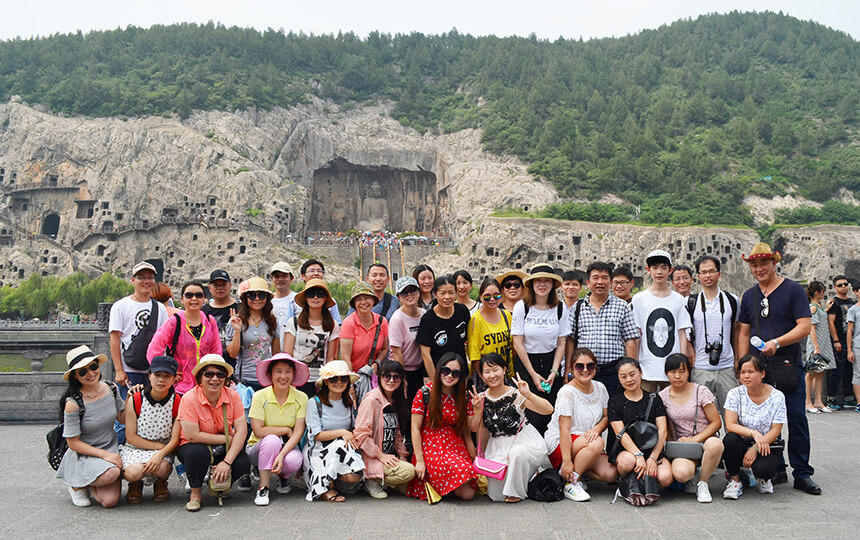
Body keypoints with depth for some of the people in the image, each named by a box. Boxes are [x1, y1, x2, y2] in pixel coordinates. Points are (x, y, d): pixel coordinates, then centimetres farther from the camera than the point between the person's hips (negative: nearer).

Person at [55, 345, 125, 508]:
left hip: (111, 450, 5)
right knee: (111, 473, -35)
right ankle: (77, 484, -2)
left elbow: (122, 419, 7)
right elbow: (73, 443, -13)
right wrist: (104, 454, -19)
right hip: (84, 455, -4)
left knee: (110, 501, -15)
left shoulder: (111, 388, -3)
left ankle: (90, 485, 20)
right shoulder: (73, 404, -19)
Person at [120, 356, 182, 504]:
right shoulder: (134, 400, -9)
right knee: (134, 472, -31)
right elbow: (131, 437, -7)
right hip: (134, 448, 0)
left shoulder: (177, 402, -7)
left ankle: (161, 484, 7)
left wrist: (160, 454, -29)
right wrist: (160, 445, -14)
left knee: (161, 468, -33)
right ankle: (135, 485, 10)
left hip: (163, 450, 0)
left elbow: (175, 439, -9)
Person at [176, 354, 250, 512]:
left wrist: (227, 462, -26)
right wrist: (228, 439, -19)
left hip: (223, 449, 3)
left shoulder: (232, 396, -10)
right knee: (198, 452, -37)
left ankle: (218, 483, 10)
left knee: (243, 464, -25)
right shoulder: (189, 399, -19)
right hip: (194, 447, -3)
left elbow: (241, 431, -15)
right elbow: (192, 436, -23)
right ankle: (195, 493, -8)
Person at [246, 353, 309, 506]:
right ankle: (263, 488, -19)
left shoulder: (301, 398, -8)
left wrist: (281, 455, -28)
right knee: (272, 439, -34)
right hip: (259, 448, -1)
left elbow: (298, 432, -14)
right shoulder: (260, 396, -13)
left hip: (288, 447, 1)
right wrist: (286, 430, -14)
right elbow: (258, 431, -18)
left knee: (294, 461, -32)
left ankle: (283, 476, 6)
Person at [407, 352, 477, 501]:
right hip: (431, 448, -4)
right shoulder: (425, 393, -5)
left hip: (456, 447, 4)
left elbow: (466, 430, 7)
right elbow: (415, 429, -4)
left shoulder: (464, 397, 5)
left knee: (469, 495, -12)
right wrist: (419, 461, -8)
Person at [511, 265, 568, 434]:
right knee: (531, 415, -6)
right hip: (526, 363, -2)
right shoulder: (521, 306, -5)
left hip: (551, 361, 2)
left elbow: (561, 343, 4)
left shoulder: (560, 308, 2)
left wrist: (554, 372, -5)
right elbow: (518, 343, -6)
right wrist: (533, 374, -8)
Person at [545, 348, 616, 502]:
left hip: (587, 446, 6)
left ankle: (572, 472, 4)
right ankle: (570, 483, -18)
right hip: (559, 445, -6)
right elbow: (564, 429, -20)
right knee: (597, 443, -34)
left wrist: (596, 429, -15)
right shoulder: (567, 392, -17)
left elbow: (606, 417, 9)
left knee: (611, 473, -17)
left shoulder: (600, 388, 3)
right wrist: (567, 461, -26)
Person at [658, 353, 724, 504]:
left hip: (704, 439, 0)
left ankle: (702, 483, -12)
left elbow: (716, 422, -4)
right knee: (680, 473, -34)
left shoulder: (701, 391, -3)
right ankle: (692, 477, 7)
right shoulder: (663, 396, 4)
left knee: (715, 444, -39)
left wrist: (693, 440, -13)